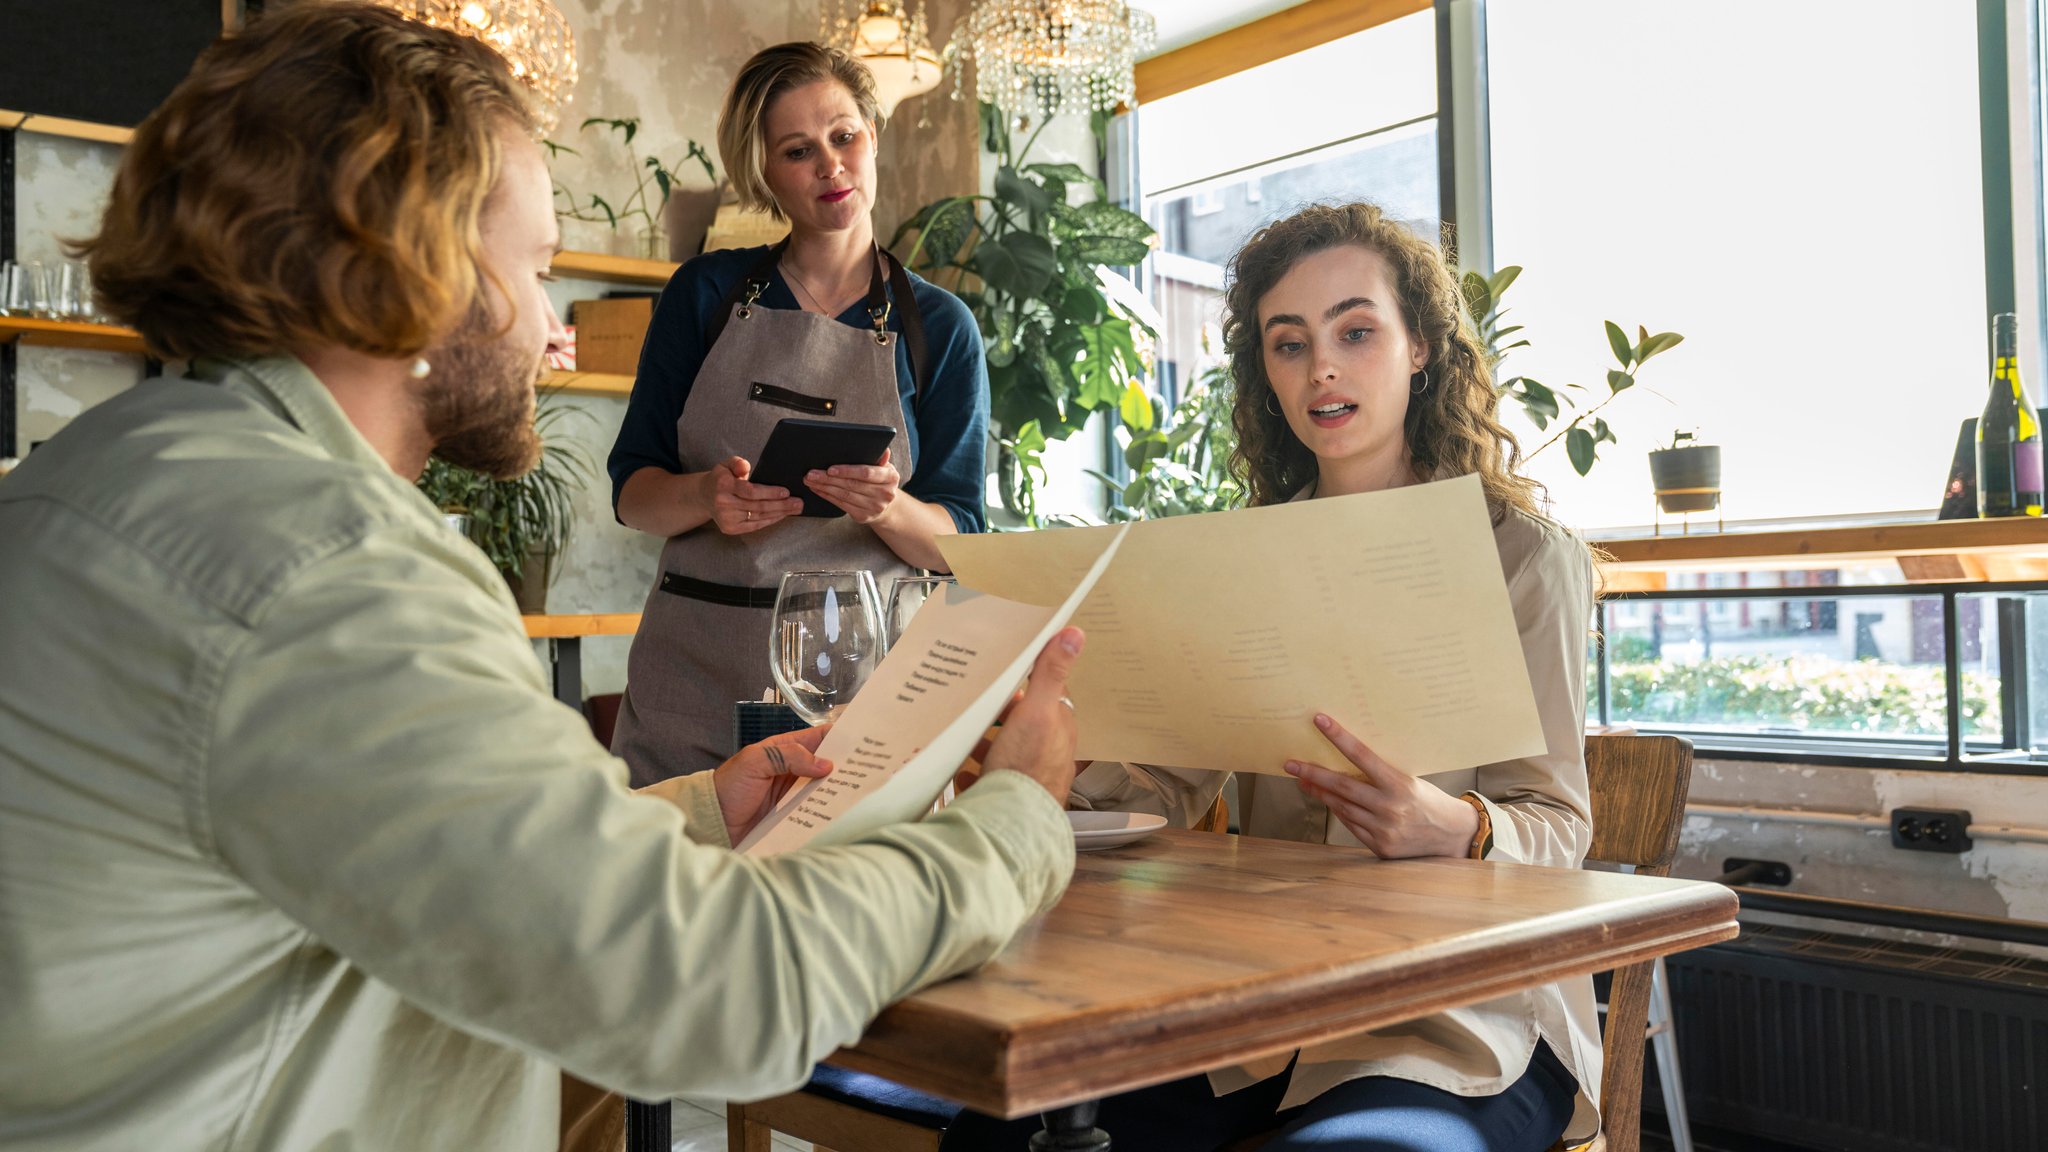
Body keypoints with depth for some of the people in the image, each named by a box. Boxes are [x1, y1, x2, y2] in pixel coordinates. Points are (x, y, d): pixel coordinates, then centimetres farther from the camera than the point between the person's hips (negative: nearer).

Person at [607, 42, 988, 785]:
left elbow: (957, 542, 2)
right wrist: (708, 497, -16)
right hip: (694, 667, 1)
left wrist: (891, 509, -19)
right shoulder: (707, 294, 6)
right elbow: (630, 491, 5)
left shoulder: (940, 327, 4)